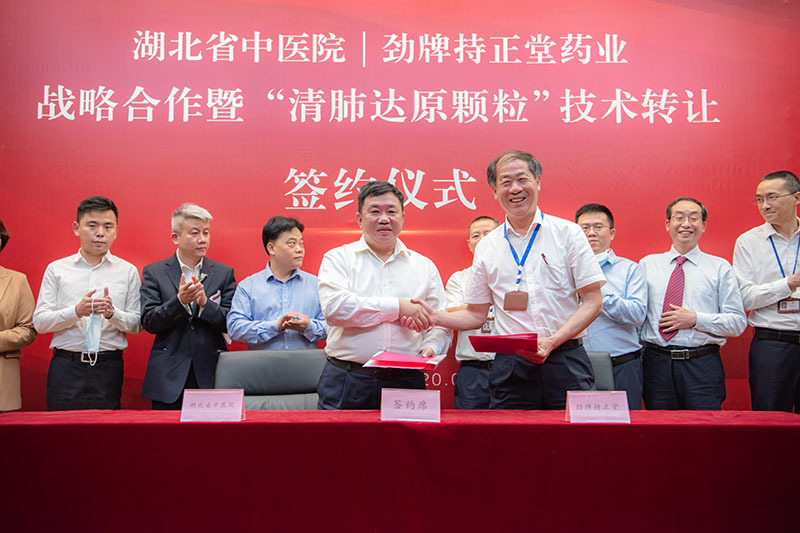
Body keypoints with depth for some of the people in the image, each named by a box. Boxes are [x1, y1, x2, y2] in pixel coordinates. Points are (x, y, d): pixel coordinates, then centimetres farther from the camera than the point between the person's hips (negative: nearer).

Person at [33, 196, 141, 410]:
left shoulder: (128, 271, 7)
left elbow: (137, 325, 4)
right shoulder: (56, 269, 7)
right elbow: (39, 322, 1)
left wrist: (113, 313, -15)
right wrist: (77, 311, -14)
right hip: (65, 367, 0)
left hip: (108, 368, 0)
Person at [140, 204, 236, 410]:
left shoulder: (224, 273, 7)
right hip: (169, 377, 0)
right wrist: (180, 301, -19)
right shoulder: (154, 273, 5)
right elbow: (148, 322, -4)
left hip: (211, 375, 1)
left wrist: (205, 304, -16)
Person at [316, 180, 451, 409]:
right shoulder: (338, 258, 6)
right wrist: (397, 306, -11)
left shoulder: (424, 266, 15)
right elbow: (334, 307, -11)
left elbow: (440, 324, 15)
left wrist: (431, 347, -7)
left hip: (405, 381, 2)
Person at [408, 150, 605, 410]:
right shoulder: (486, 247, 10)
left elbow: (593, 302, 0)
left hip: (565, 362, -1)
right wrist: (433, 316, -2)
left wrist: (552, 341, -13)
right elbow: (476, 313, 14)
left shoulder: (567, 233, 3)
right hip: (511, 366, 2)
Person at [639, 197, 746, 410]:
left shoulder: (720, 267, 6)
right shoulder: (647, 264, 10)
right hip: (656, 363, 1)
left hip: (702, 368, -1)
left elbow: (738, 322, 2)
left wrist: (695, 319, -11)